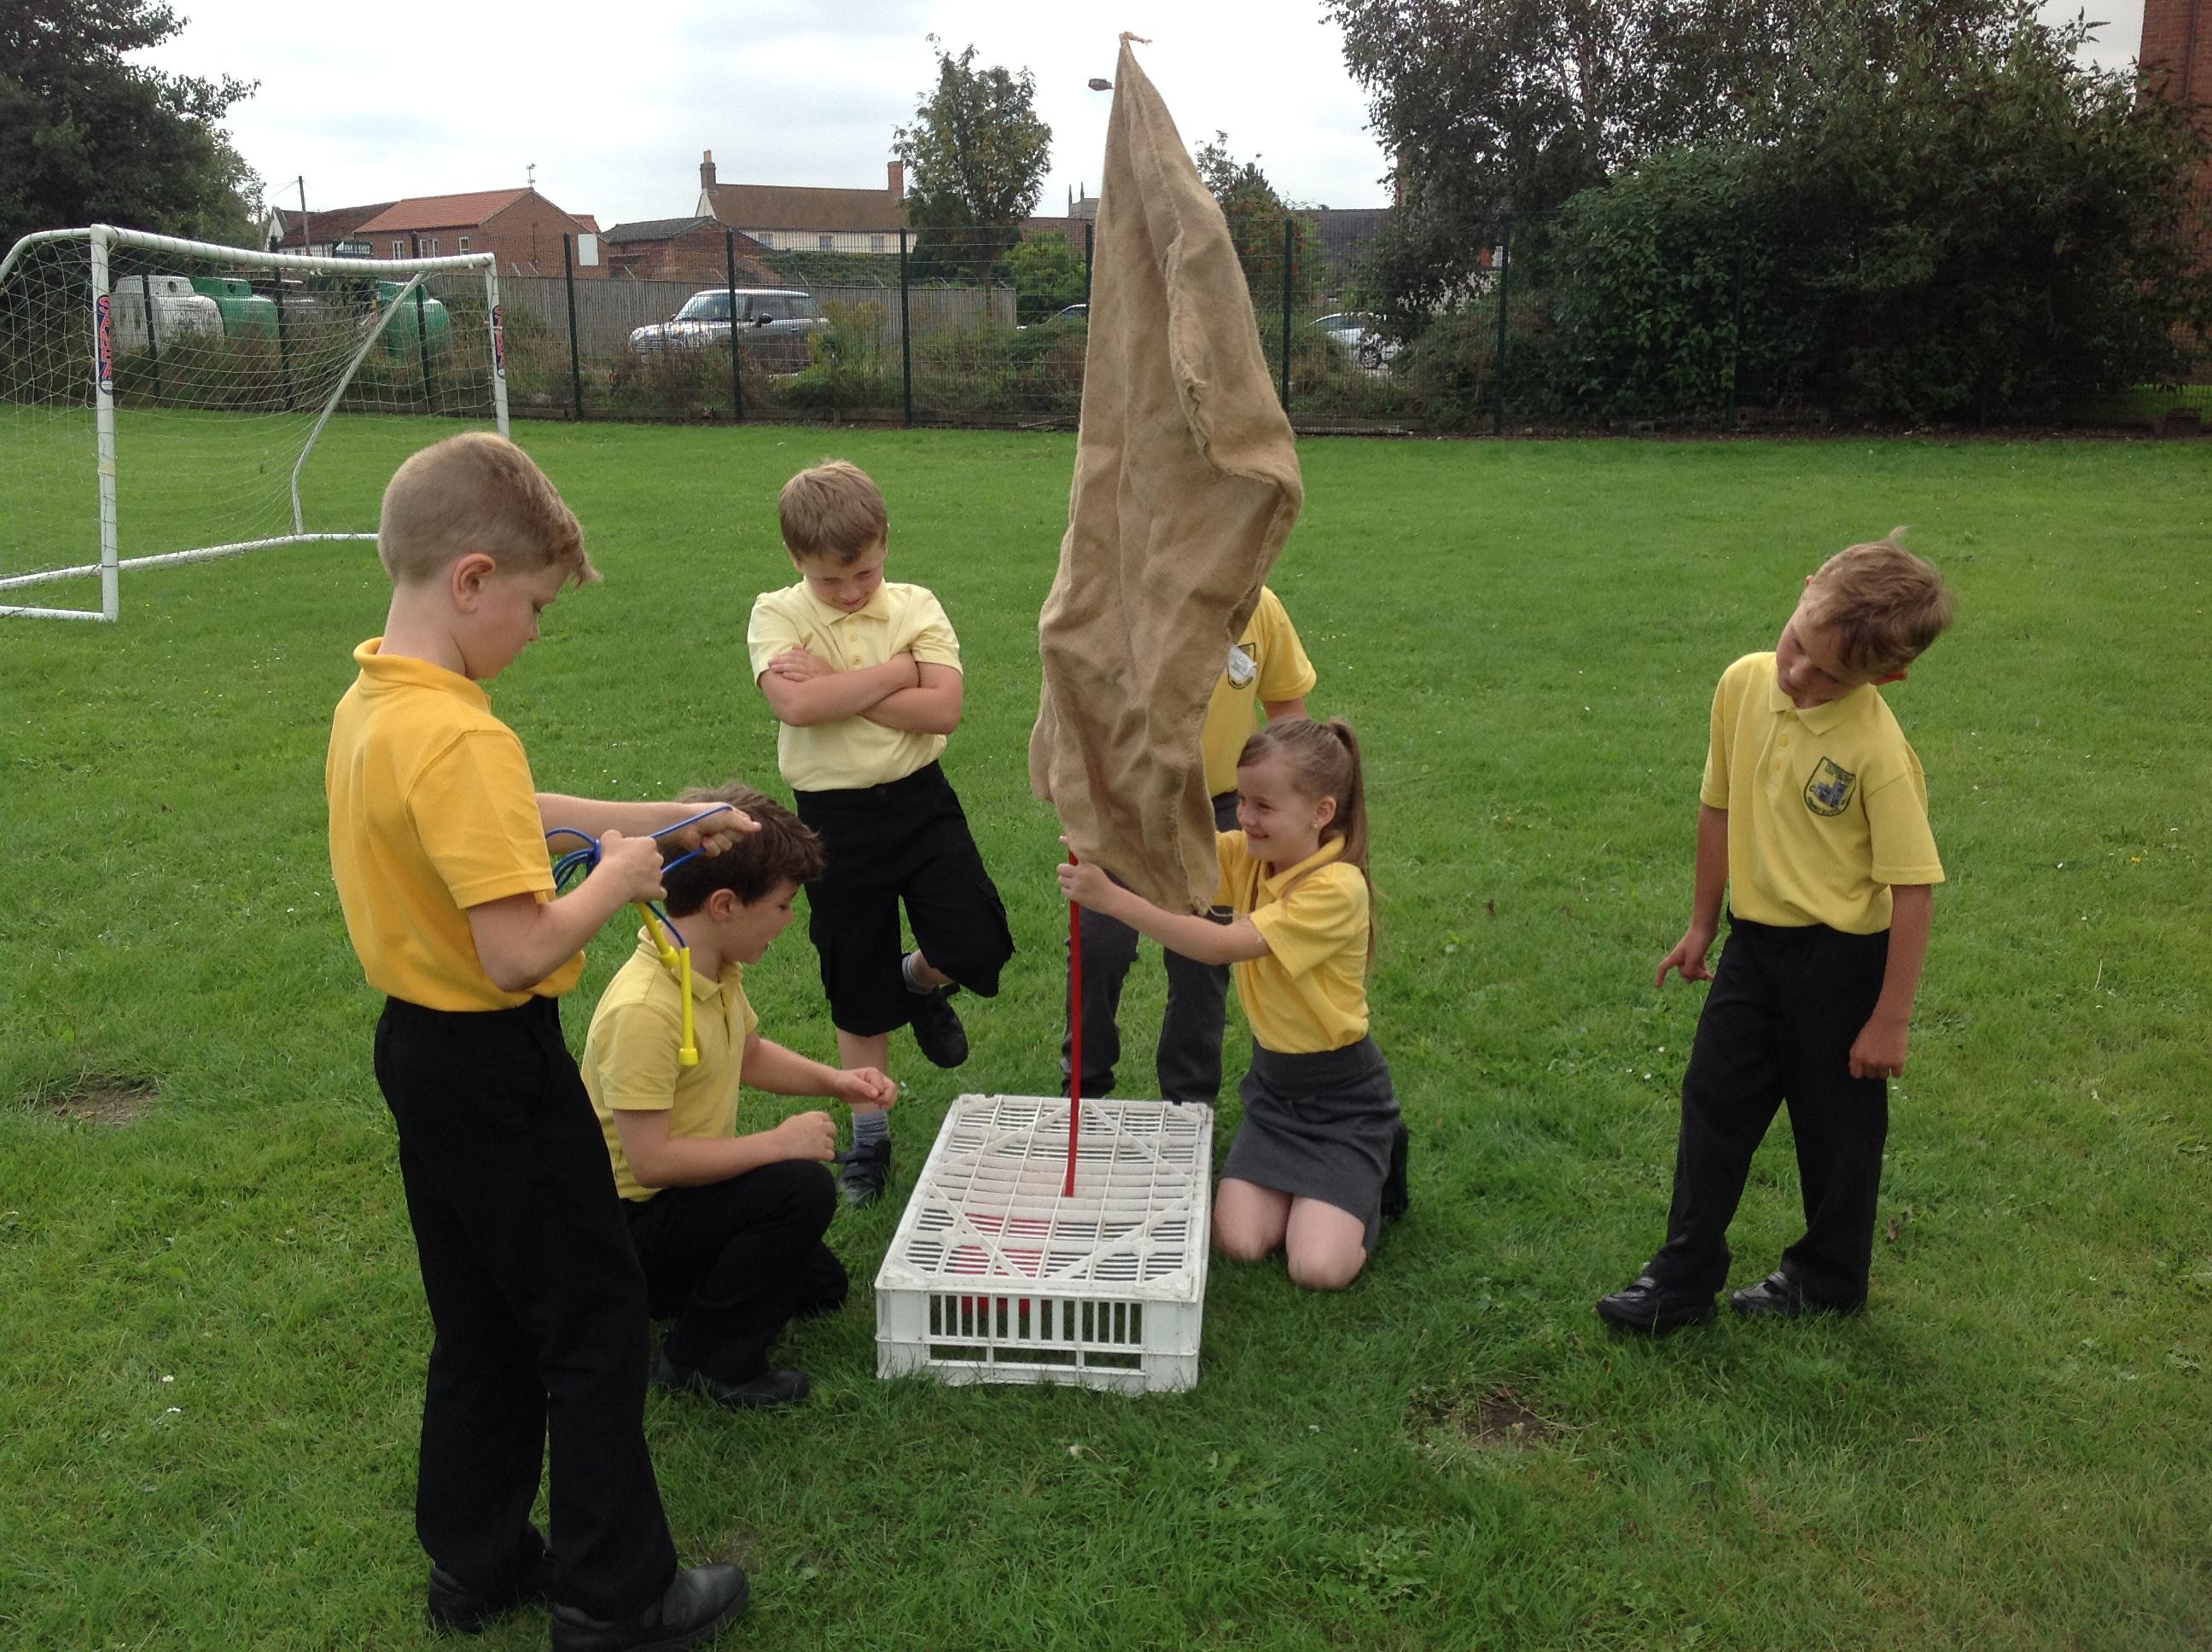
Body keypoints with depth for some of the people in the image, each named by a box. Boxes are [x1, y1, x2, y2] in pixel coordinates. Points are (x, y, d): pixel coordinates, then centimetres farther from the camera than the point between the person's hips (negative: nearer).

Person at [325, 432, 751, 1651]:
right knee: (594, 1320, 7)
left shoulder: (368, 704, 4)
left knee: (481, 1325, 22)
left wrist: (654, 817, 16)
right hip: (495, 1064, -9)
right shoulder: (461, 738, -27)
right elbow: (519, 952, -30)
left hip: (418, 1048, 9)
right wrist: (617, 882, -13)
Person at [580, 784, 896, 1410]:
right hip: (633, 1218, -9)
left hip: (688, 1187, 9)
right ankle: (706, 1360, -11)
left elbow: (750, 1053, 16)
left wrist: (833, 1080, 1)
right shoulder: (644, 1007, -32)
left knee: (820, 1286, 17)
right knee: (804, 1189, -28)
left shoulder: (718, 971, -3)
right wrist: (776, 1144, -26)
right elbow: (649, 1159, -33)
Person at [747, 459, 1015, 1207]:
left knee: (978, 947, -12)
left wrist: (836, 684, -20)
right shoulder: (777, 615, -6)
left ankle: (922, 981, 26)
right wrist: (896, 671, -17)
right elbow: (796, 705, -26)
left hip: (919, 800, 1)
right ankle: (869, 1136, 30)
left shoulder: (916, 606, -2)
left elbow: (942, 710, -16)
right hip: (835, 817, -1)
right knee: (859, 996, 10)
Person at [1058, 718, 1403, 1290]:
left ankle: (1371, 1173, 13)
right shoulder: (1248, 854, -2)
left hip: (1342, 1097, -6)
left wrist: (1111, 898, -39)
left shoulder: (1336, 888, -25)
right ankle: (1313, 1182, 19)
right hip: (1273, 1080, 6)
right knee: (1236, 1242, -9)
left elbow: (1221, 946, -33)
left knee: (1318, 1268, -16)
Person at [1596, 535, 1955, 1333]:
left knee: (1834, 1124, 13)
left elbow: (1914, 887, -18)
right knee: (1713, 1102, 11)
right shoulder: (1744, 684, -7)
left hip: (1841, 957, -5)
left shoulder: (1878, 749, -23)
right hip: (1754, 939, 6)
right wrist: (1701, 923, 14)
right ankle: (1684, 1279, 23)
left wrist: (1891, 1018, -13)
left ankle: (1827, 1278, 35)